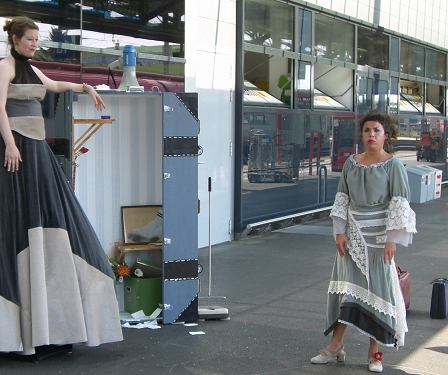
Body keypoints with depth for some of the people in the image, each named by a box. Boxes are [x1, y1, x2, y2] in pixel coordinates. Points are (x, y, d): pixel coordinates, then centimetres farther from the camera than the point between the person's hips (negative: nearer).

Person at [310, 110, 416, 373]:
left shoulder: (393, 165, -6)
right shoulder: (351, 163, 5)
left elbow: (399, 203, -9)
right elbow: (342, 198, 8)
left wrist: (392, 238, -14)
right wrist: (340, 232, 1)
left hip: (379, 234, -3)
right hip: (353, 233, 3)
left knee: (378, 288, 3)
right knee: (347, 287, 3)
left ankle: (375, 351, 12)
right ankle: (336, 345, 11)